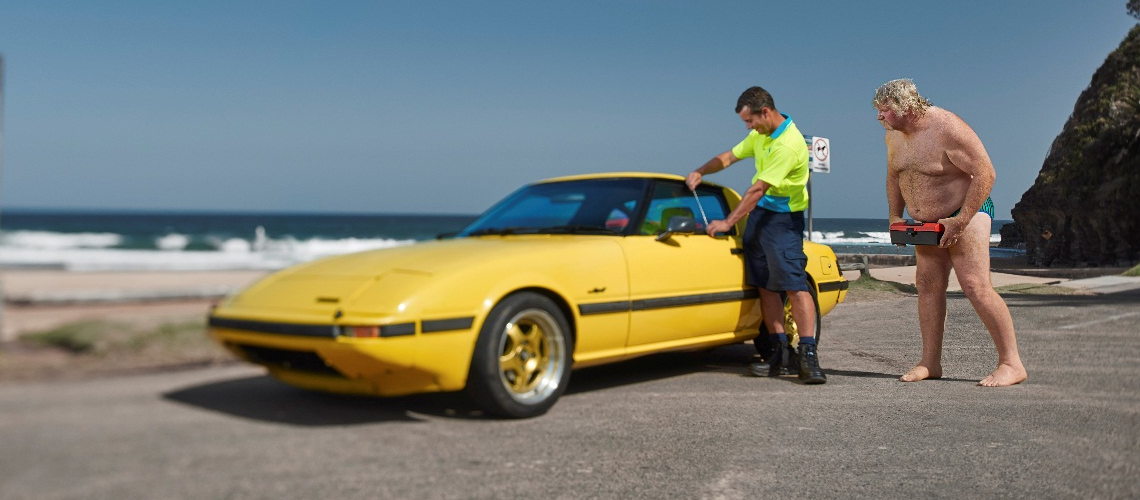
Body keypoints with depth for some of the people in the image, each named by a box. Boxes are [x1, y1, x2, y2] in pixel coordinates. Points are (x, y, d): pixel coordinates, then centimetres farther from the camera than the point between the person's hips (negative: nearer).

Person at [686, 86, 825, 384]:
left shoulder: (788, 144, -20)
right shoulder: (760, 135, 11)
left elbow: (757, 189, -21)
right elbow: (729, 157, 23)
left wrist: (728, 222, -18)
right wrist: (700, 172, 8)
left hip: (783, 218, -9)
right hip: (758, 213, 9)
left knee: (794, 285, -15)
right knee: (765, 286, 4)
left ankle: (808, 355, -16)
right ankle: (781, 354, 7)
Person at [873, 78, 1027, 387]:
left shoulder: (947, 129, -22)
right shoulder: (893, 134, 2)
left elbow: (985, 174, -23)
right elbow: (893, 176, 19)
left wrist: (960, 222, -23)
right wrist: (895, 216, 10)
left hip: (966, 213, -8)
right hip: (927, 223, 8)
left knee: (976, 286, -15)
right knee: (928, 285, 5)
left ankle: (1011, 364, -9)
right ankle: (930, 363, 11)